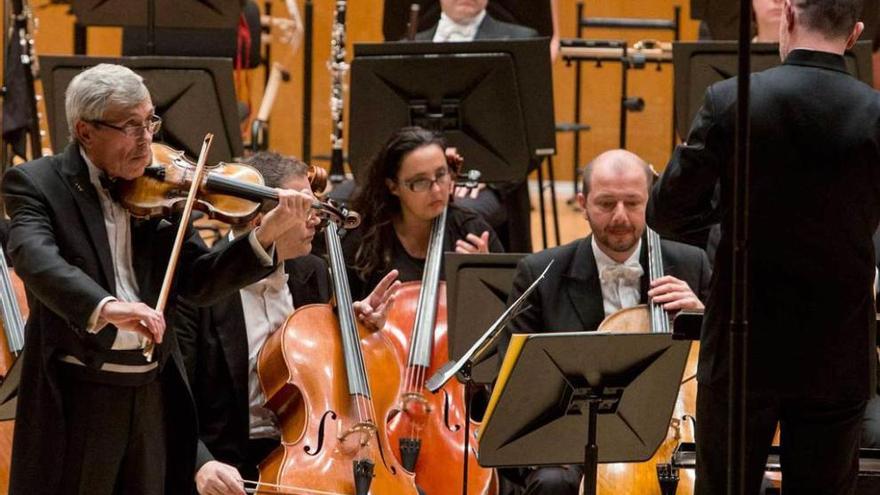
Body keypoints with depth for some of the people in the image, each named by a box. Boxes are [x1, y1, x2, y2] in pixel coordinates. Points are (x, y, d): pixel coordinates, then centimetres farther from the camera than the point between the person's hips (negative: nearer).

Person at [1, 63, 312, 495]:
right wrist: (104, 307, -42)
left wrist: (265, 235, -14)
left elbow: (199, 282, 3)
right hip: (76, 397, -5)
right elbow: (35, 258, -25)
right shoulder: (35, 184, -6)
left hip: (154, 396, 5)